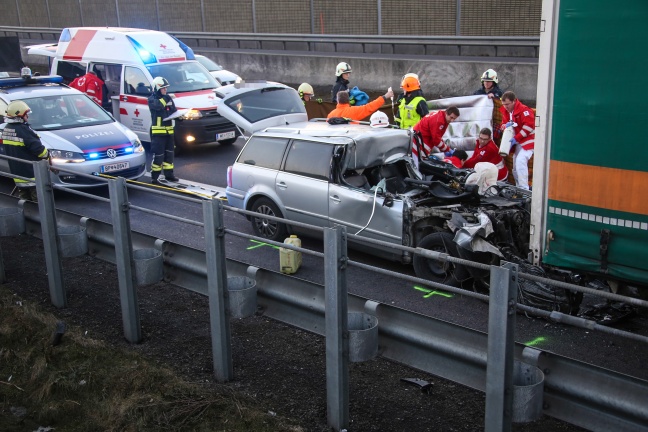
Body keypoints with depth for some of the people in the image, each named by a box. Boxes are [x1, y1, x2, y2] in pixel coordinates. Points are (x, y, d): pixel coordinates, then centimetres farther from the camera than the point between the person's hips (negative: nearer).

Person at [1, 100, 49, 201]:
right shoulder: (23, 130, -21)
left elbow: (9, 150, 14)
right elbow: (38, 148, -20)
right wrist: (47, 157, -3)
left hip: (17, 172, 9)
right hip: (32, 173, -9)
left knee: (24, 198, 17)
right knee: (38, 200, -1)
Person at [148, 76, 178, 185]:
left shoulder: (168, 98, 12)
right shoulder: (152, 99, -8)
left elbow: (174, 111, 15)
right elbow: (158, 106, -29)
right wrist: (166, 98, -20)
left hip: (169, 130, 7)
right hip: (157, 131, -7)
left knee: (169, 153, 14)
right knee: (158, 155, -7)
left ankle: (169, 174, 25)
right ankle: (154, 177, -1)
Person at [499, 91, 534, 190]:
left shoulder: (524, 110, -18)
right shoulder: (505, 111, 8)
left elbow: (529, 125, -24)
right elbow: (503, 124, 15)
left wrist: (516, 138, -23)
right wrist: (505, 125, -11)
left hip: (528, 140, -9)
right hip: (518, 142, 9)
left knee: (520, 161, -24)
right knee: (515, 166, 10)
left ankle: (524, 189, -24)